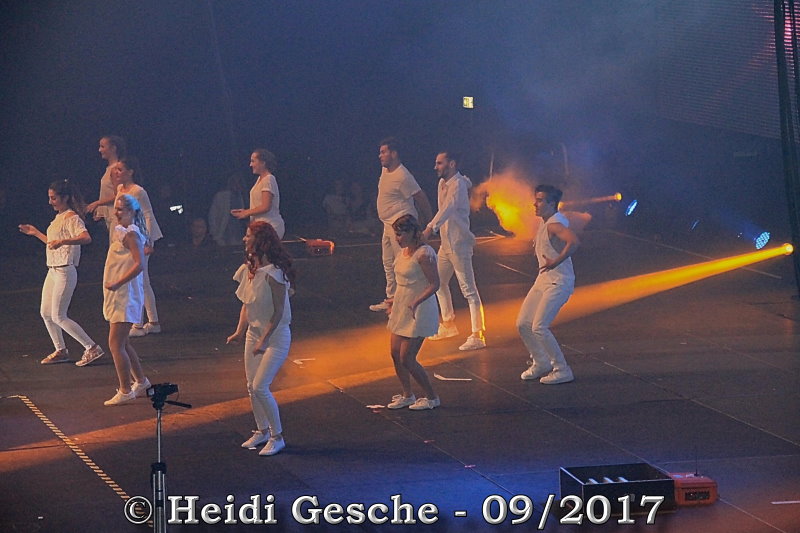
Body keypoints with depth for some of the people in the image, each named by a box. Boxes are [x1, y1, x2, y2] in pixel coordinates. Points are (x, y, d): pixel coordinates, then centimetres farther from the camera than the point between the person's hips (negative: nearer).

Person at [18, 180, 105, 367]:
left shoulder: (71, 218, -15)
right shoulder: (59, 217, 14)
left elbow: (86, 238, -32)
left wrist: (62, 241, -44)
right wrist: (36, 233, 28)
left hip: (65, 272, -10)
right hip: (53, 271, 10)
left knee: (58, 317, -9)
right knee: (46, 314, 12)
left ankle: (92, 348, -6)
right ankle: (60, 351, 23)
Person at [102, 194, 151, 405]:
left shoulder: (130, 234, -16)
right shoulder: (120, 231, 14)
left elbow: (139, 264, -27)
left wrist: (118, 283, -29)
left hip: (125, 295, -10)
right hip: (117, 295, 10)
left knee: (116, 344, -10)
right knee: (123, 343, 18)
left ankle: (125, 391, -6)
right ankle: (141, 381, 31)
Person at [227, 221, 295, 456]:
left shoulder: (273, 273, -21)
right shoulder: (249, 269, 4)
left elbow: (278, 312, -19)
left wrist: (264, 340, -21)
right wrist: (240, 331, 4)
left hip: (276, 335, -8)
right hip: (254, 333, 8)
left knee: (260, 386, -12)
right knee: (251, 386, 10)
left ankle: (277, 437, 1)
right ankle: (262, 431, 27)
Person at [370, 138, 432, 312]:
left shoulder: (402, 177, -21)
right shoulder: (385, 170, 9)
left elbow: (421, 198, -16)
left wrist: (428, 222, -7)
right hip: (388, 224, 10)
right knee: (388, 264, 16)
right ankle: (391, 299, 25)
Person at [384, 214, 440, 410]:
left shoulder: (424, 254, -20)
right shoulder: (403, 251, 7)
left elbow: (434, 284, -22)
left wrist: (416, 302, -31)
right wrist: (395, 300, 25)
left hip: (418, 312, -9)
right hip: (402, 309, 9)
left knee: (407, 359, -6)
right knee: (395, 354, 10)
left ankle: (432, 398, 9)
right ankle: (407, 395, 26)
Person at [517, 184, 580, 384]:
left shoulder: (555, 224, -20)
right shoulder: (544, 223, 11)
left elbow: (574, 242, -38)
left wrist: (556, 262, -34)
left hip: (558, 282, -10)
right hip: (544, 279, 10)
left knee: (539, 327, -14)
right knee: (523, 323, 9)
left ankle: (562, 371, -4)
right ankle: (540, 363, 25)